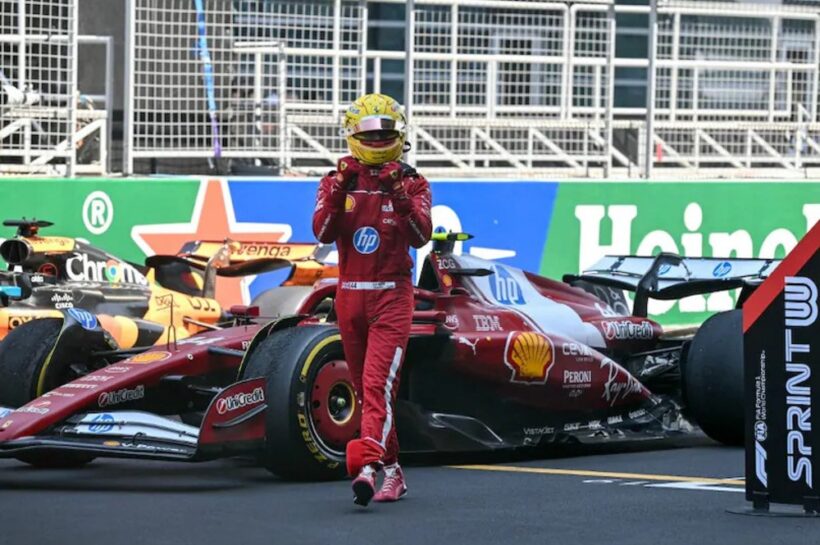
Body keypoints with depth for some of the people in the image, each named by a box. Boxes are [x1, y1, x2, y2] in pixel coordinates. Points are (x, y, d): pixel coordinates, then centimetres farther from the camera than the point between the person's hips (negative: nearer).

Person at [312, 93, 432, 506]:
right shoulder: (336, 181, 6)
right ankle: (392, 471, 22)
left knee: (378, 384, -18)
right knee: (366, 388, 11)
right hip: (350, 295, 4)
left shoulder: (412, 183, 1)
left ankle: (367, 465, -30)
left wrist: (400, 197, -26)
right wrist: (339, 191, -22)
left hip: (392, 296, -4)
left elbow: (421, 237, -13)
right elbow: (322, 233, -8)